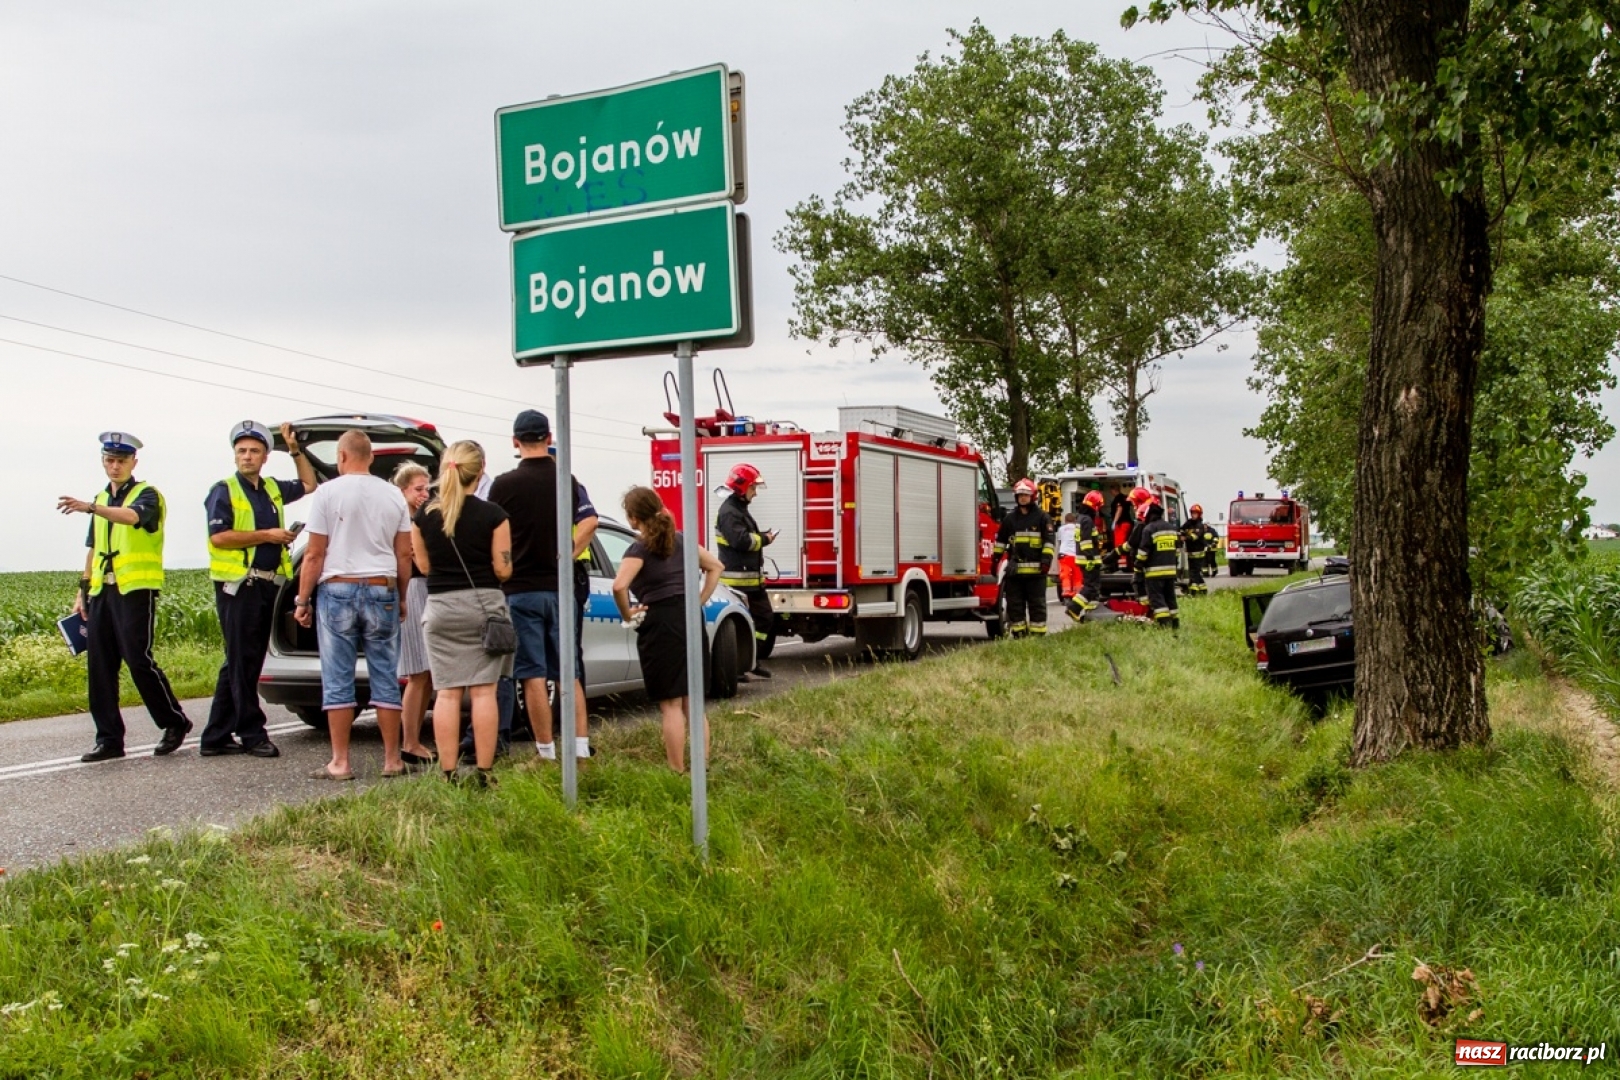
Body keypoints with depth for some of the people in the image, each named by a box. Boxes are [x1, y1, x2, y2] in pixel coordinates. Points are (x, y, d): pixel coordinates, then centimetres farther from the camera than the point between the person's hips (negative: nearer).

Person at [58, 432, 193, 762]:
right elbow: (93, 549, 24)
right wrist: (83, 590, 17)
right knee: (99, 666, 4)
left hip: (136, 589, -7)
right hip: (102, 591, 7)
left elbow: (132, 516, -27)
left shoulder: (146, 494, -3)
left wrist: (90, 507, -43)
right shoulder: (103, 499, 19)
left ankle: (175, 723, 4)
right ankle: (109, 738, 10)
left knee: (139, 661, -10)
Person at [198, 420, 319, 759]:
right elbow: (218, 537, -14)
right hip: (238, 586, -7)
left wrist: (295, 449, 21)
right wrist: (266, 535, -13)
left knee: (239, 663, 9)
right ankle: (252, 735, 0)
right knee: (243, 662, -3)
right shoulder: (224, 491, -3)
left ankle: (216, 737, 14)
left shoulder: (273, 489, 17)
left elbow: (308, 485, 31)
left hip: (268, 584, 7)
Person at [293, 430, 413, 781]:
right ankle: (392, 759, 9)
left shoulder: (328, 492, -4)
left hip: (337, 591, -3)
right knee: (386, 679, 6)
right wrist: (402, 599, 18)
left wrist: (302, 599, 3)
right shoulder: (393, 495, 6)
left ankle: (340, 762, 3)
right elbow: (404, 555, 8)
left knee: (337, 681, 2)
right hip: (382, 592, 3)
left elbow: (315, 554, -5)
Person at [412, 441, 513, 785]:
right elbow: (503, 570, -7)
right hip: (484, 604, -2)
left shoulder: (424, 516, 0)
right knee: (483, 692, 1)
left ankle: (449, 773, 4)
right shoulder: (492, 515, -8)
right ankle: (484, 772, 1)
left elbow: (423, 566, 6)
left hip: (441, 606, 2)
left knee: (447, 693, 4)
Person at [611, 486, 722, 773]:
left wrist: (627, 614, -8)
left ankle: (678, 773, 4)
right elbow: (715, 566, 20)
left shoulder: (640, 549, -8)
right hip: (690, 620, 6)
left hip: (660, 626, -6)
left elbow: (619, 586, -25)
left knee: (670, 705, 1)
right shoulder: (679, 539, 12)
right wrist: (700, 602, 14)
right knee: (692, 701, 15)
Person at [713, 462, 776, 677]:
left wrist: (762, 537, 3)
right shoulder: (729, 512, -15)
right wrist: (764, 540, -13)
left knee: (764, 617, 14)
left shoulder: (741, 508, 18)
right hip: (737, 580, -11)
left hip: (752, 578, 11)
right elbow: (741, 540, -27)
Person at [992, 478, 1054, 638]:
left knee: (1037, 604, 1)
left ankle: (1037, 635, 4)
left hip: (1036, 570, -3)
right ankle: (1018, 635, 12)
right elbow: (1000, 541, 15)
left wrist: (1046, 560, -12)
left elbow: (1048, 541, -2)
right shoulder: (1009, 519, 12)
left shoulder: (1042, 517, 2)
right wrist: (994, 560, 11)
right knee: (1015, 604, 5)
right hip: (1014, 569, 4)